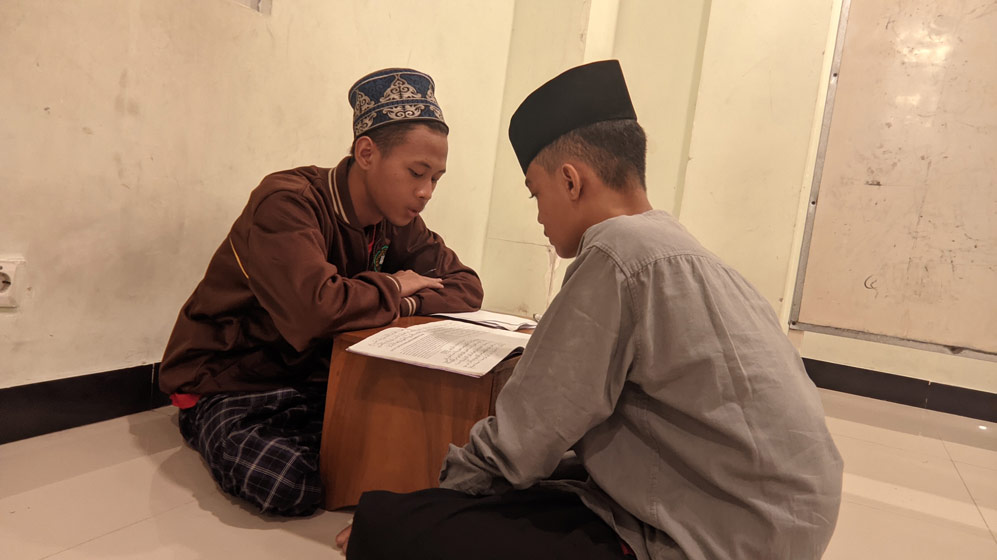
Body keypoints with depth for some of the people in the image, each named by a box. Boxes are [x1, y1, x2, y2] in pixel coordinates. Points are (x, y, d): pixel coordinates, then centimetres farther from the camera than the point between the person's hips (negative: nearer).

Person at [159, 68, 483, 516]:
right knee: (289, 485, -31)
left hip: (316, 381, 7)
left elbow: (466, 289, -1)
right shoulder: (287, 202, -23)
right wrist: (392, 290, -19)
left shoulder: (397, 222, 0)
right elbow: (317, 309, -38)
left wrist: (407, 303, -21)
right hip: (226, 388, -6)